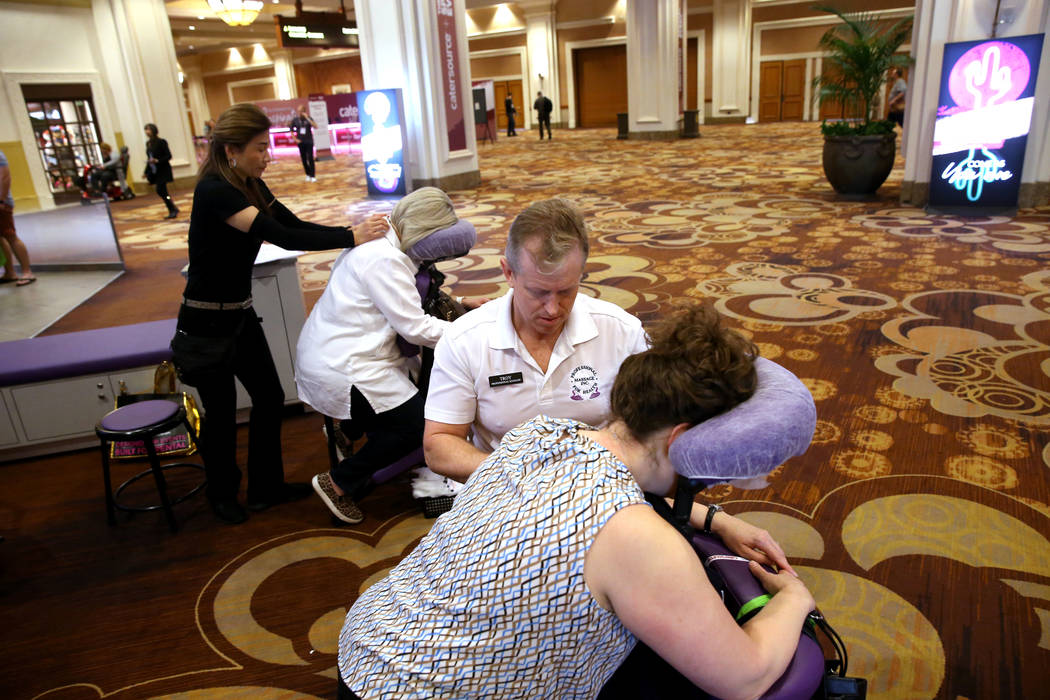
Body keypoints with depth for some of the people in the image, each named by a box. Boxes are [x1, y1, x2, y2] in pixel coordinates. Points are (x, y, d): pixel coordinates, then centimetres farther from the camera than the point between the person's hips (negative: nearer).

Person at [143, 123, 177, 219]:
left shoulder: (161, 142, -10)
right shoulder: (148, 143, 11)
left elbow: (168, 156, -13)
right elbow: (149, 159, 17)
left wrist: (157, 160, -24)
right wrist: (146, 172, 15)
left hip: (163, 170, -7)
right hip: (154, 171, 7)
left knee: (160, 191, -13)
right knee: (161, 191, 8)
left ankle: (173, 210, -4)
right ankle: (173, 209, 19)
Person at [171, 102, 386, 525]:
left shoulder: (250, 185, 2)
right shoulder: (214, 191, -25)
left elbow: (294, 225, 0)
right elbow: (283, 238, -31)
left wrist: (357, 233, -11)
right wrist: (351, 237, -29)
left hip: (240, 315, 8)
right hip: (207, 323, -8)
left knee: (269, 398, 13)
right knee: (221, 414, 8)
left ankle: (265, 488, 30)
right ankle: (222, 496, 32)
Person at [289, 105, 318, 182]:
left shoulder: (308, 118, -5)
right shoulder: (295, 119, -1)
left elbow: (315, 126, -22)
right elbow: (291, 130, 9)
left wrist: (307, 118, -24)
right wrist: (295, 139, 0)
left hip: (309, 141, -2)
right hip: (300, 142, 2)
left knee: (310, 158, -8)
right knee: (303, 159, 5)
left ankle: (312, 176, -4)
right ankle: (308, 175, 18)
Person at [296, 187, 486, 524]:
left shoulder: (377, 242, 9)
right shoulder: (384, 259, -23)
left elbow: (406, 300, 18)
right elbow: (414, 327, -21)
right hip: (341, 368, -10)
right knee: (415, 425, -3)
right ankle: (338, 483, 8)